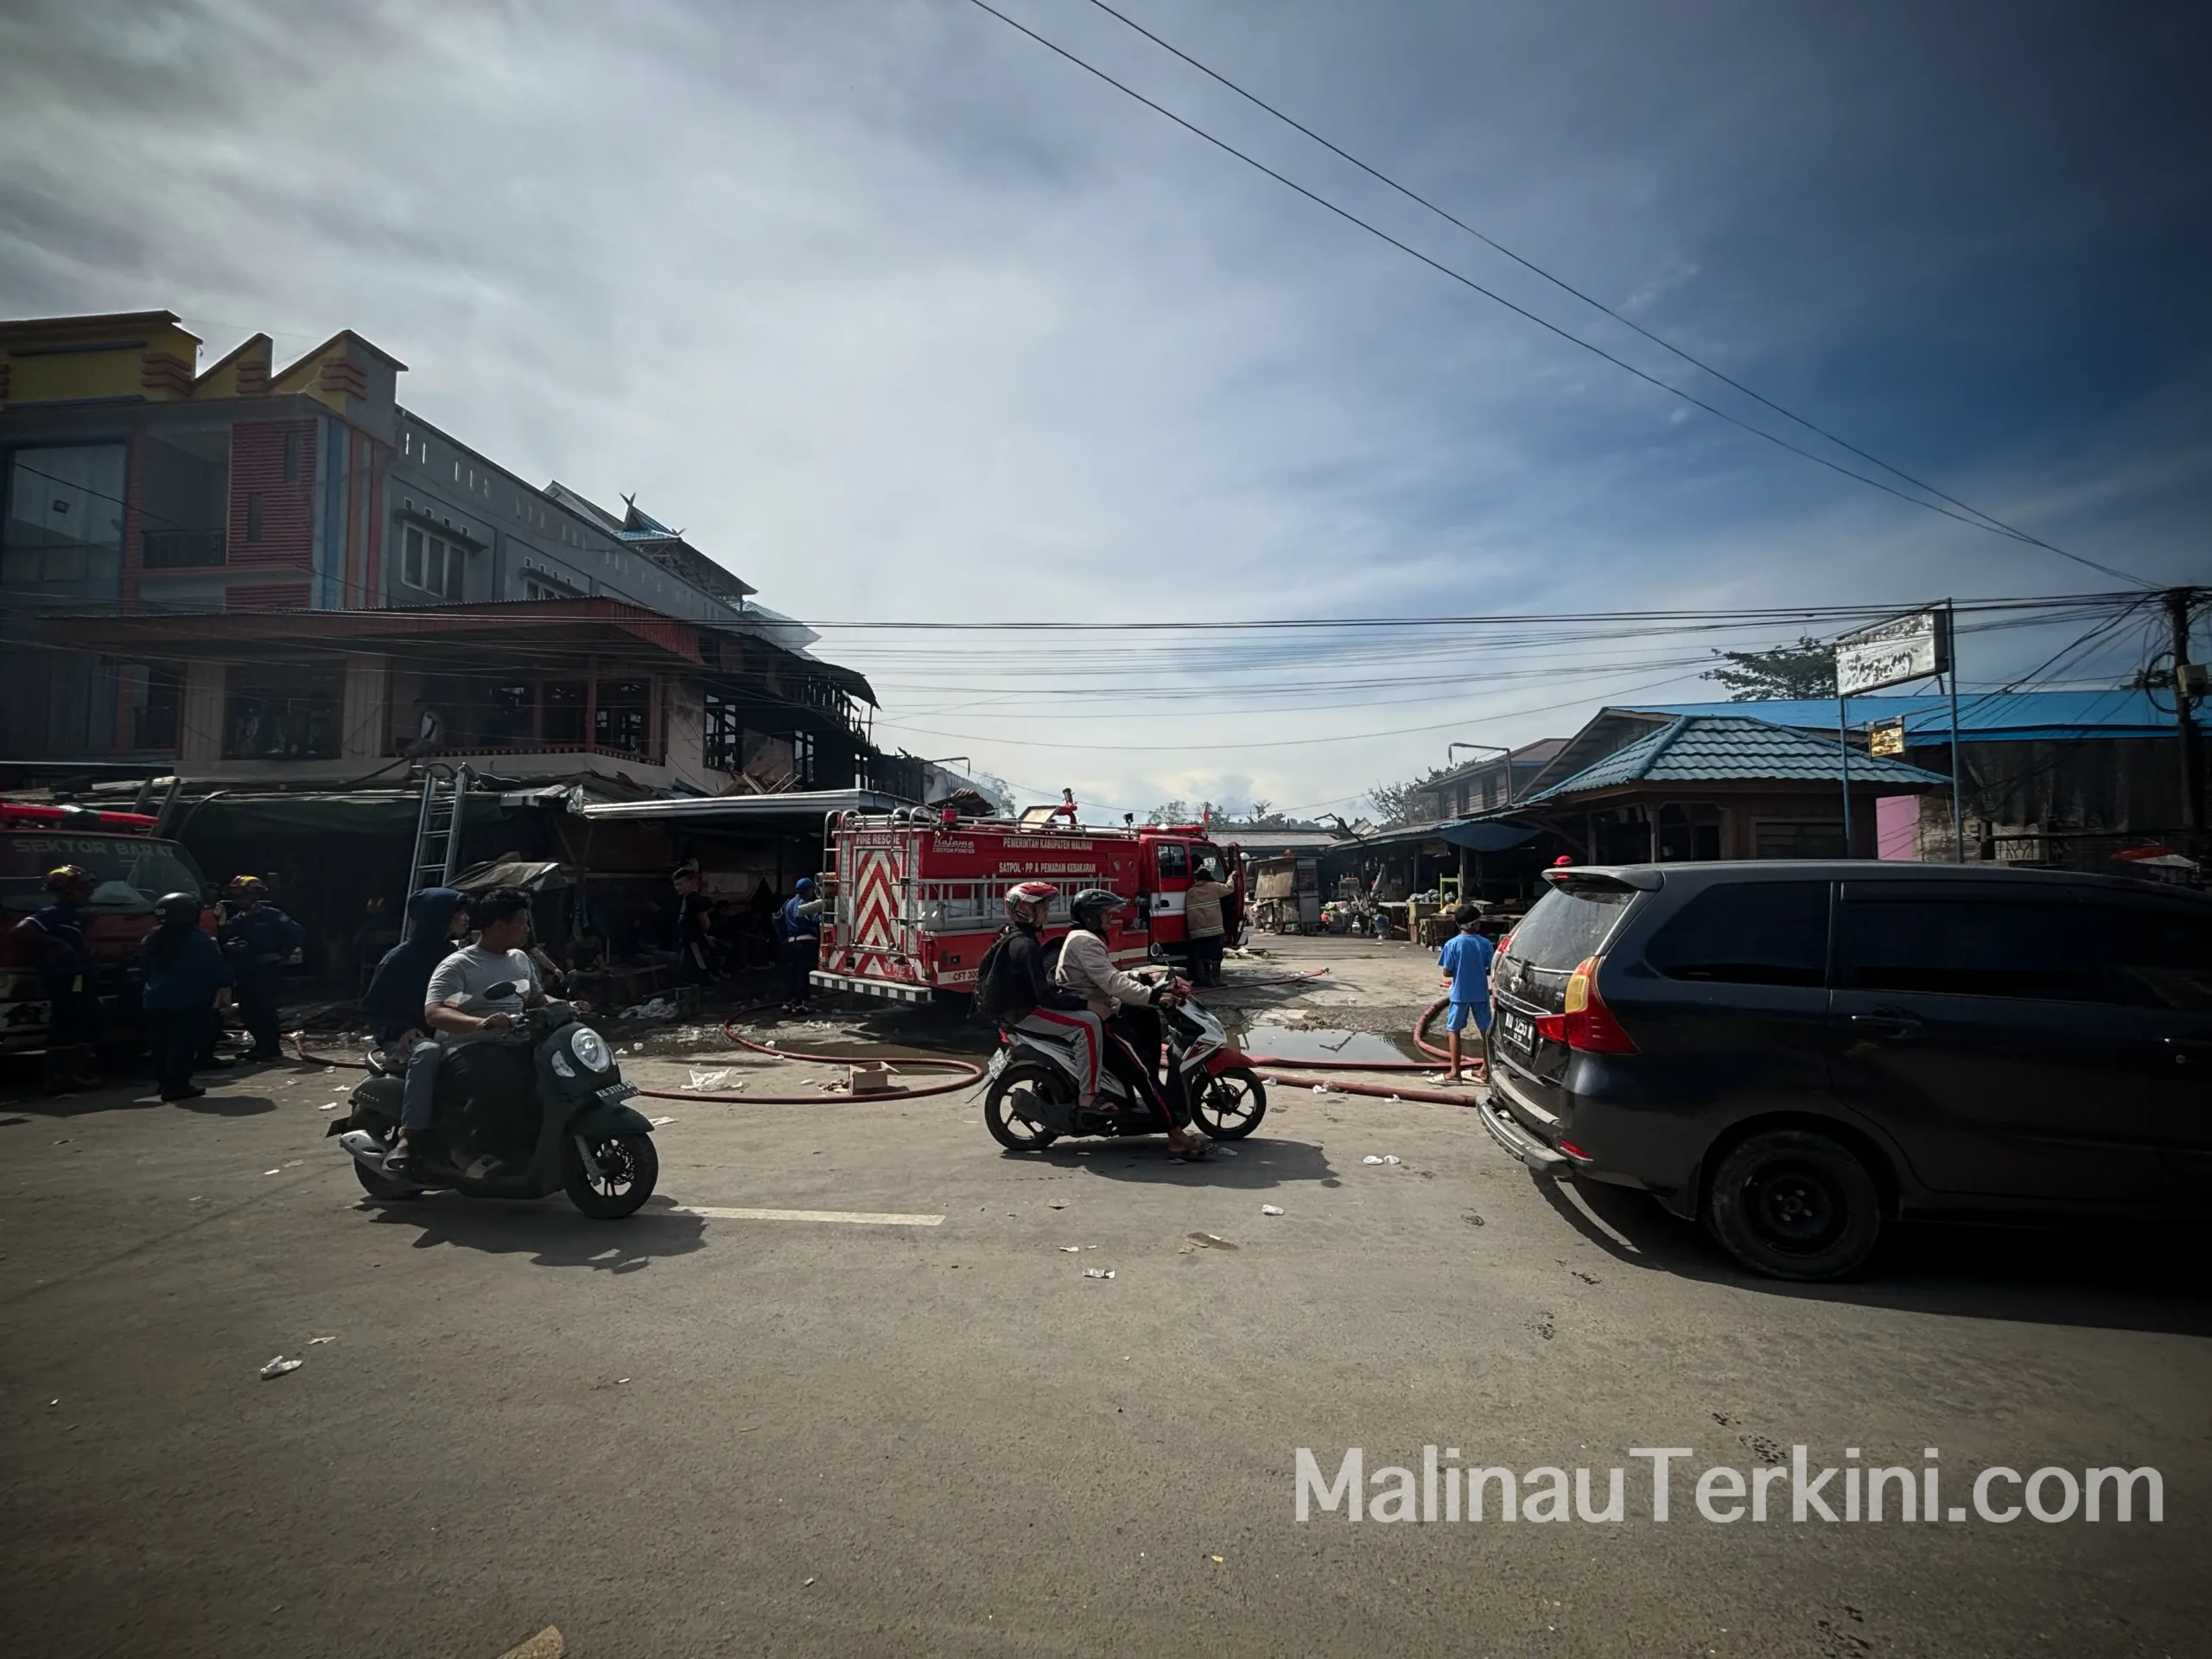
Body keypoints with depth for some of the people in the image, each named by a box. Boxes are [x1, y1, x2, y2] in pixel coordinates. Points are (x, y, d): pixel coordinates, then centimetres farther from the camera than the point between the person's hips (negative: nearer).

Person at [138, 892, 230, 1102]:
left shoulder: (150, 941, 12)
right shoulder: (198, 940, -12)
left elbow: (144, 973, 19)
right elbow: (215, 966, -12)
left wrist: (145, 995, 25)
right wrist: (223, 985, -2)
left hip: (156, 1000, 7)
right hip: (190, 1000, -7)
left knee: (162, 1044, 14)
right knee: (184, 1044, -6)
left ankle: (164, 1081, 20)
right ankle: (176, 1085, -8)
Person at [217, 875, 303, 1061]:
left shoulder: (271, 915, -8)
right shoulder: (235, 921, 12)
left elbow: (298, 931, -16)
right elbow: (223, 941, 16)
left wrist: (282, 954, -17)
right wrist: (228, 947, -7)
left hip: (267, 972, -7)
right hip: (244, 974, 7)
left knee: (264, 1010, -8)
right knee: (247, 1011, 10)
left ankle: (272, 1049, 0)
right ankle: (263, 1045, 24)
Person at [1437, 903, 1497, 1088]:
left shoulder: (1452, 944, -11)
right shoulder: (1485, 944, -6)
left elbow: (1447, 973, -10)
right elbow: (1491, 970, -1)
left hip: (1460, 994, -2)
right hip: (1481, 993, 2)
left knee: (1454, 1030, 6)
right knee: (1485, 1030, 14)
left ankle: (1455, 1071, 5)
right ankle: (1486, 1068, 21)